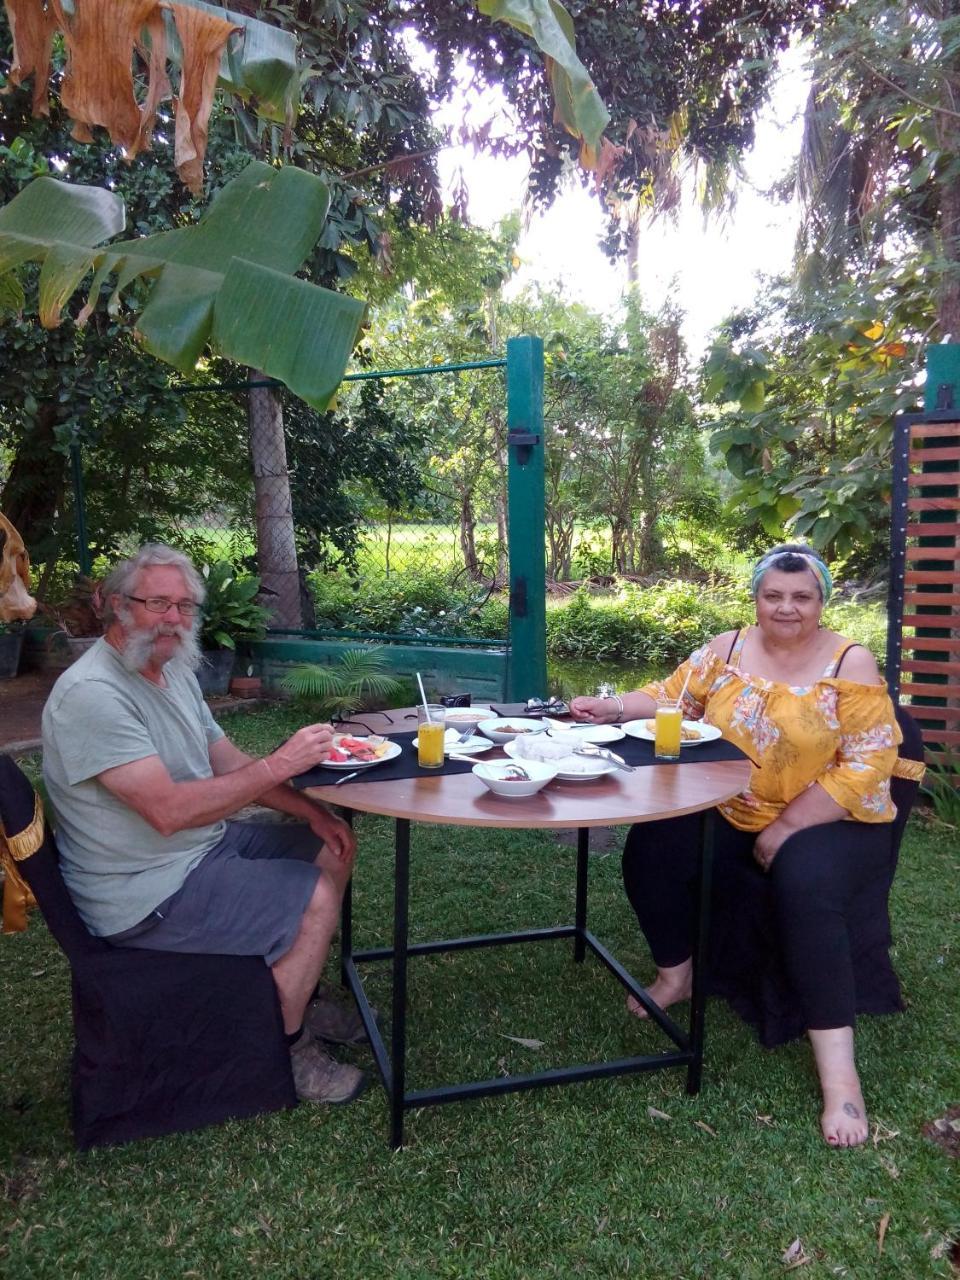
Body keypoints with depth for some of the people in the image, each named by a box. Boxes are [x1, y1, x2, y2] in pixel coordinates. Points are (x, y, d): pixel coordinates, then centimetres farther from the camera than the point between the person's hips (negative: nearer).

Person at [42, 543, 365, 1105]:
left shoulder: (174, 671, 8)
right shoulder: (91, 693, -24)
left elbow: (231, 762, 10)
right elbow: (168, 811, -31)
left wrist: (311, 811, -3)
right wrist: (280, 764, -29)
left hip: (204, 844, 10)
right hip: (146, 893, -10)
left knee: (334, 845, 10)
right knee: (317, 898, -19)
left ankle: (301, 993, 26)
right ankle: (283, 1052, 5)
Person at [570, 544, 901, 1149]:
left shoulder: (851, 664, -9)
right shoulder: (726, 650, 3)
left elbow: (868, 763, -14)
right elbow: (671, 698, 3)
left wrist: (788, 827, -18)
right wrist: (613, 707, -18)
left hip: (830, 821, -4)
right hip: (730, 813, 4)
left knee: (806, 885, -33)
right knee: (649, 847, -15)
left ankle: (839, 1073, -22)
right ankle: (676, 974, 11)